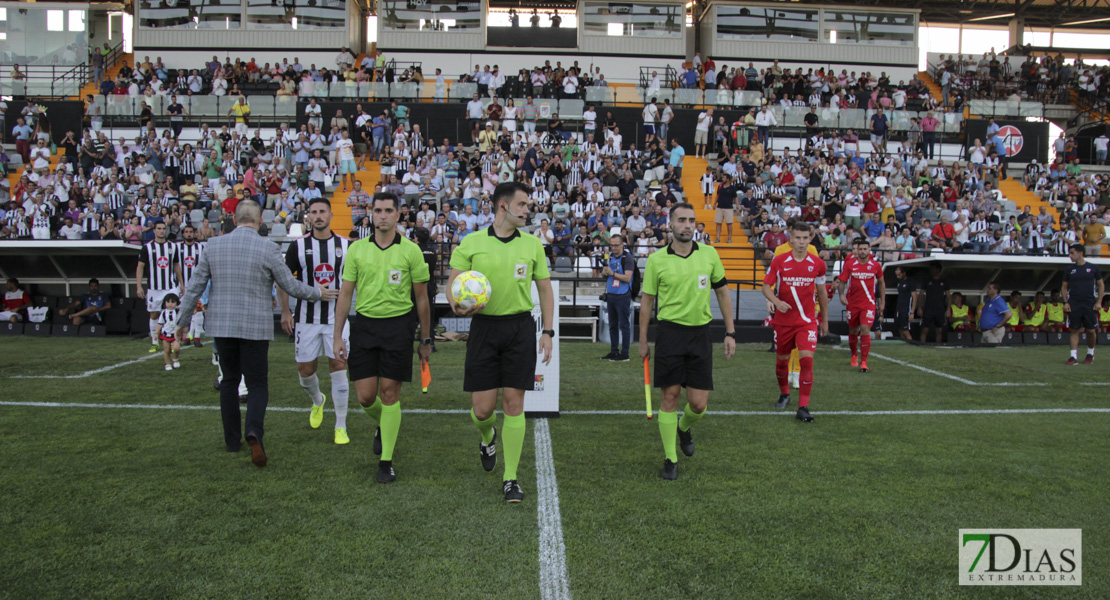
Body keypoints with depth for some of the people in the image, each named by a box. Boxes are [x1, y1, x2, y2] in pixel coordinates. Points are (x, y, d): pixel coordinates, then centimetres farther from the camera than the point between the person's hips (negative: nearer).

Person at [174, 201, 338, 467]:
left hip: (221, 325, 3)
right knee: (257, 383, 3)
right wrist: (317, 293, 14)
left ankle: (232, 439, 25)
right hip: (255, 326, -3)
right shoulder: (268, 248, -10)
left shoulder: (213, 245, 1)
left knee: (229, 380, 17)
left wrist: (183, 320, 17)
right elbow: (290, 286, -3)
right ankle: (254, 431, -22)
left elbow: (194, 287, 6)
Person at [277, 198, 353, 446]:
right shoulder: (298, 246, 0)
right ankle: (317, 401, 41)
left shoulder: (345, 245, 2)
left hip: (337, 316, 0)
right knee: (305, 371, 6)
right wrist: (285, 312, -1)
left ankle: (341, 427, 4)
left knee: (339, 368, -4)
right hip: (307, 317, 1)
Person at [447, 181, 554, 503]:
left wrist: (547, 331, 3)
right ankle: (487, 438, 38)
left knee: (514, 403, -2)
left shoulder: (532, 244, 7)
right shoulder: (472, 243, 2)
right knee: (482, 408, -1)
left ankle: (511, 478, 9)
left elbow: (545, 289, 11)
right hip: (484, 327, 0)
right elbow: (453, 284, 6)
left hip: (520, 327, 1)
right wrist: (457, 306, -16)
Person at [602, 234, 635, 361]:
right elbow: (603, 274, 19)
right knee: (612, 325, 13)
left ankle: (624, 354, 0)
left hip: (623, 297, -7)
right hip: (610, 295, 7)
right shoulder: (610, 256, 12)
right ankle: (613, 352, 22)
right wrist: (604, 272, -4)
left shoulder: (627, 258, -10)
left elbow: (627, 278, -17)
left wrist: (612, 273, -21)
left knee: (624, 325, -3)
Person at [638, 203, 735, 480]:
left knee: (699, 404, 1)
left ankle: (684, 427, 36)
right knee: (670, 397, -1)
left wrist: (730, 333, 7)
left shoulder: (709, 254, 4)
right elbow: (647, 301, 5)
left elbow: (723, 292, 12)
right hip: (670, 332, -2)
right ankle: (670, 459, 13)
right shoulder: (657, 259, -2)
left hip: (700, 334, 2)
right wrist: (643, 341, 6)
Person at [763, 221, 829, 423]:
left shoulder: (817, 263, 0)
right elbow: (766, 287, -1)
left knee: (807, 360, -14)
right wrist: (776, 301, -21)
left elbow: (822, 292, 12)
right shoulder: (779, 261, -4)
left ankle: (803, 407, -9)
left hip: (807, 321, 0)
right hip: (783, 320, 1)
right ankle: (784, 394, 39)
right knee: (781, 360, 11)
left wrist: (825, 319, 16)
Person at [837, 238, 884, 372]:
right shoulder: (849, 264, -3)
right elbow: (841, 281, -1)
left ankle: (863, 362, -12)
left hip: (869, 303, -1)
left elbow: (881, 283, 14)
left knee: (865, 329, -15)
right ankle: (854, 355, 37)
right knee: (853, 331, 13)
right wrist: (842, 294, -20)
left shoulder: (876, 265, 1)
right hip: (852, 303, 1)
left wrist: (882, 301, 13)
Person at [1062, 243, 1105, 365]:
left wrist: (1099, 302, -3)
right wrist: (1065, 302, -1)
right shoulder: (1069, 270, 7)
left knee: (1091, 331, 4)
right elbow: (1064, 287, 12)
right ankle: (1074, 356, 0)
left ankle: (1090, 353, 24)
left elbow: (1101, 285, 6)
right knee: (1074, 330, -1)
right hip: (1074, 305, 1)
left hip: (1090, 304, -1)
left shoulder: (1093, 268, 2)